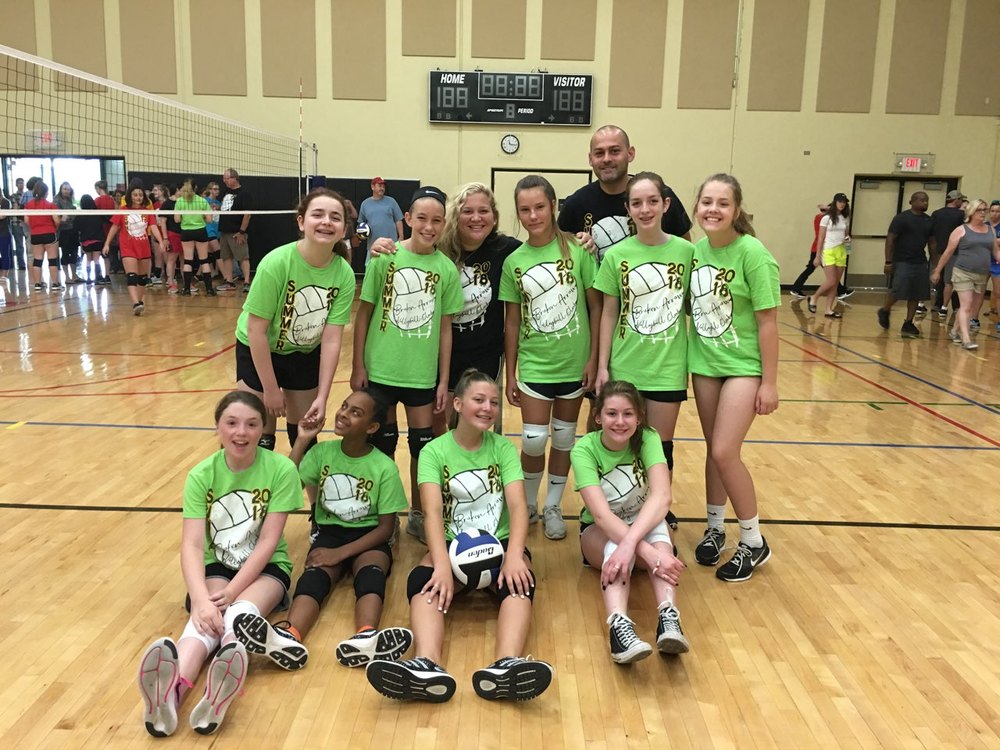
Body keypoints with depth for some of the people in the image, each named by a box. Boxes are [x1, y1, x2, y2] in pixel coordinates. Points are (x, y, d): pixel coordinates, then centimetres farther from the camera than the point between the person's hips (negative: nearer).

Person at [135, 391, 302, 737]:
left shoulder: (281, 469, -13)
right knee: (207, 614, -31)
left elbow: (268, 541, -15)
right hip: (217, 566, 2)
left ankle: (223, 684, -64)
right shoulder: (201, 475, -8)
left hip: (266, 567, -1)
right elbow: (192, 545, -17)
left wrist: (232, 591, -25)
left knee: (241, 610, -34)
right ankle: (174, 687, -59)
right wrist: (200, 598, -34)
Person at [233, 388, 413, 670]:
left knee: (371, 572, -35)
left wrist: (341, 552, -19)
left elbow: (386, 527, -8)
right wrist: (302, 441, -9)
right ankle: (288, 637, -60)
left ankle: (365, 638, -64)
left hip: (368, 538, -1)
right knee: (314, 573, -31)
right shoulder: (322, 452, 2)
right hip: (330, 533, 2)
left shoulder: (385, 468, -7)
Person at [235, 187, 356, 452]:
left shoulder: (344, 275, -19)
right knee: (260, 438, -2)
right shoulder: (276, 262, -29)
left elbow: (331, 339, -17)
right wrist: (270, 388, -19)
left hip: (306, 356, 3)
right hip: (259, 354, -3)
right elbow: (256, 330, -23)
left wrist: (322, 397, -20)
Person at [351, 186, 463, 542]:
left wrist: (444, 380, 3)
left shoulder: (446, 268, -2)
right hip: (381, 369, -1)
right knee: (382, 443, 11)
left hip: (422, 373, 1)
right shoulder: (385, 257, -6)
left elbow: (445, 327, 3)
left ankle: (418, 514, 27)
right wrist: (358, 367, -4)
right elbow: (363, 314, -2)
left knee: (423, 444, 9)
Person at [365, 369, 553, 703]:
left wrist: (514, 555, -30)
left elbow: (518, 504, -10)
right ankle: (427, 666, -57)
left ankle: (507, 665, -57)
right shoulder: (434, 451, -1)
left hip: (499, 543, 1)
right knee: (423, 579, -34)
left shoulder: (503, 447, 4)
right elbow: (433, 510, -16)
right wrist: (443, 564, -34)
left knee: (519, 579, -34)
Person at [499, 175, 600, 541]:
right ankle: (527, 503, 24)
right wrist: (510, 374, 3)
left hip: (574, 363, 0)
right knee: (534, 439, -1)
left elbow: (595, 306, -3)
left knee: (564, 437, 11)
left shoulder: (577, 249, -8)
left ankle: (552, 506, 28)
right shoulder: (514, 261, -2)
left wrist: (593, 358, -6)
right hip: (534, 364, 0)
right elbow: (512, 321, 3)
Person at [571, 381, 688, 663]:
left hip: (645, 525, 2)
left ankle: (668, 618, -50)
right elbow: (601, 514, -34)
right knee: (616, 542, -38)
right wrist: (649, 553, -48)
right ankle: (619, 625, -56)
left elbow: (662, 496, -34)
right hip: (599, 533, -1)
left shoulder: (648, 439, -17)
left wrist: (630, 542, -50)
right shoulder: (584, 449, -22)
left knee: (659, 528, -36)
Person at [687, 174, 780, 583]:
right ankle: (715, 528, 30)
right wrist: (686, 357, 8)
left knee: (725, 452, -10)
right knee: (713, 450, 13)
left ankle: (754, 541, 9)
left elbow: (768, 322, -13)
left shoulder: (752, 253, -16)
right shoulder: (696, 251, 0)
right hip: (704, 363, 5)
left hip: (743, 365, -5)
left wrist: (769, 382, -13)